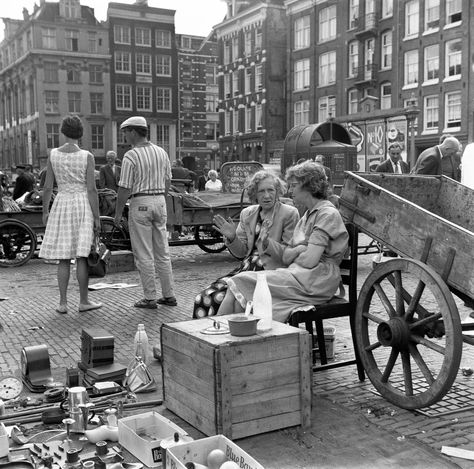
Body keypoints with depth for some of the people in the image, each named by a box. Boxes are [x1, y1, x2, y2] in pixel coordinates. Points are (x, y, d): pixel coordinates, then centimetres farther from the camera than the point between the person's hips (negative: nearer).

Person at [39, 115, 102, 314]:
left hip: (61, 205, 3)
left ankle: (63, 303, 6)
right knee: (82, 255, 2)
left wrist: (45, 212, 13)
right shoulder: (87, 156, -7)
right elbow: (92, 189, -10)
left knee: (64, 257, 7)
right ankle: (83, 301, 7)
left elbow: (47, 186, 2)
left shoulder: (53, 154, 1)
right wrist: (97, 217, -6)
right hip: (82, 205, -2)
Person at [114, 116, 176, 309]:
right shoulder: (161, 152, 6)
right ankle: (169, 295, 16)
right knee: (162, 251, 12)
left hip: (140, 205, -6)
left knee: (144, 254, 1)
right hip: (160, 202, 6)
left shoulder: (131, 156, -13)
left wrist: (118, 212, -3)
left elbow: (125, 188, -13)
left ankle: (150, 298, 5)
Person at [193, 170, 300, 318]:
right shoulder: (247, 213, 14)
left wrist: (266, 240, -22)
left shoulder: (289, 214, -2)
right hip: (246, 268, 6)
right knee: (205, 297, -14)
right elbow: (241, 252, 15)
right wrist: (231, 238, -5)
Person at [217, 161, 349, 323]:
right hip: (298, 275, 8)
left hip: (313, 281, -8)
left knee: (240, 283, -15)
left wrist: (294, 255, 3)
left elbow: (309, 261, -16)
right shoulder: (307, 215, 23)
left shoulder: (328, 214, -7)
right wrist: (298, 250, -4)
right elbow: (285, 258, 16)